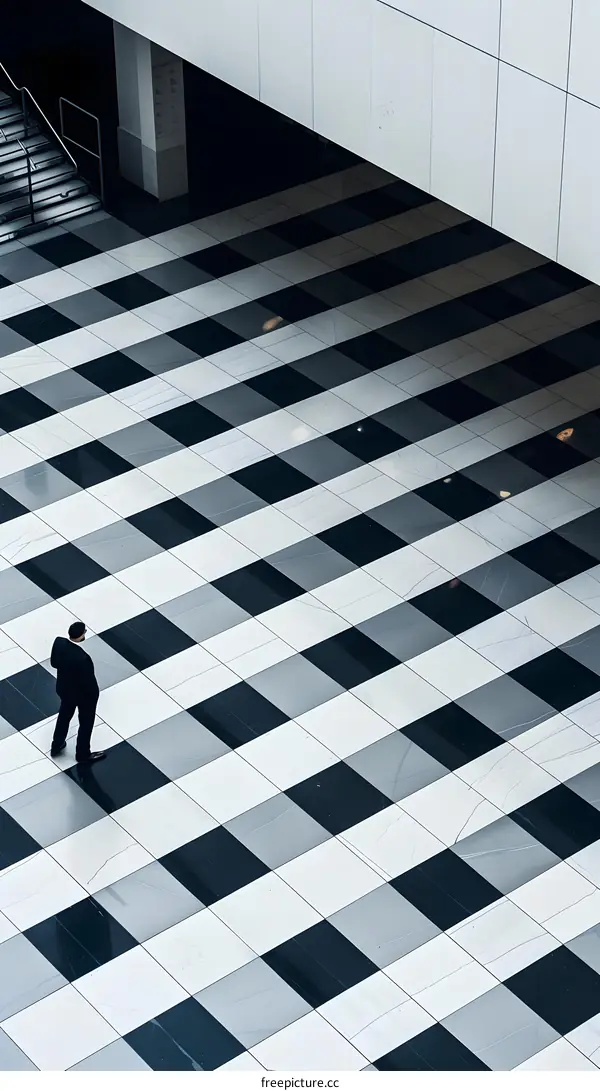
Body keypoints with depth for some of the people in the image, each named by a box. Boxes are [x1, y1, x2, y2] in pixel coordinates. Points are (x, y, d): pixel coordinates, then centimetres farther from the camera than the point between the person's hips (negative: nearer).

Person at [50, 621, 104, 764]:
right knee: (86, 723, 21)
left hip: (64, 688, 6)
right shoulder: (82, 658, -42)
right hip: (83, 694, -6)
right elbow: (88, 682, -27)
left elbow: (54, 663, -4)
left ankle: (56, 746, 52)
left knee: (64, 715, 32)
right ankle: (83, 754, 43)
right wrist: (94, 694, -7)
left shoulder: (58, 642, -23)